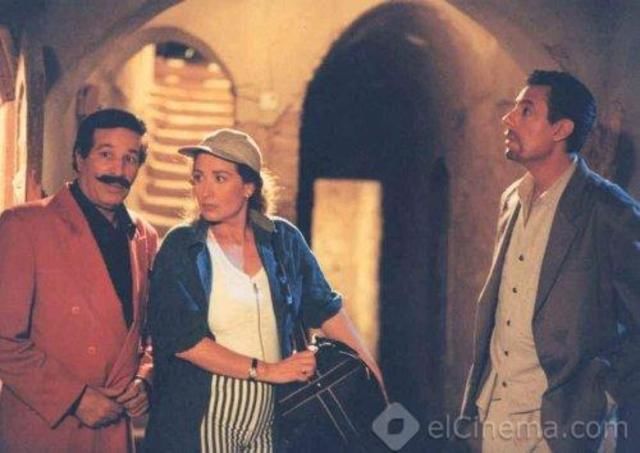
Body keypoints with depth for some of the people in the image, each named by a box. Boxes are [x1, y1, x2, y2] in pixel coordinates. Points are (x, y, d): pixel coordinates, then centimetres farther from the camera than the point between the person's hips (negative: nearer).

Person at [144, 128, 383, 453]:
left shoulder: (283, 240, 4)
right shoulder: (180, 249, -5)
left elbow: (325, 309, 13)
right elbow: (180, 337, -14)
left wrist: (370, 370, 8)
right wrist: (266, 370, -16)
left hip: (270, 423, 3)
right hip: (199, 426, -3)